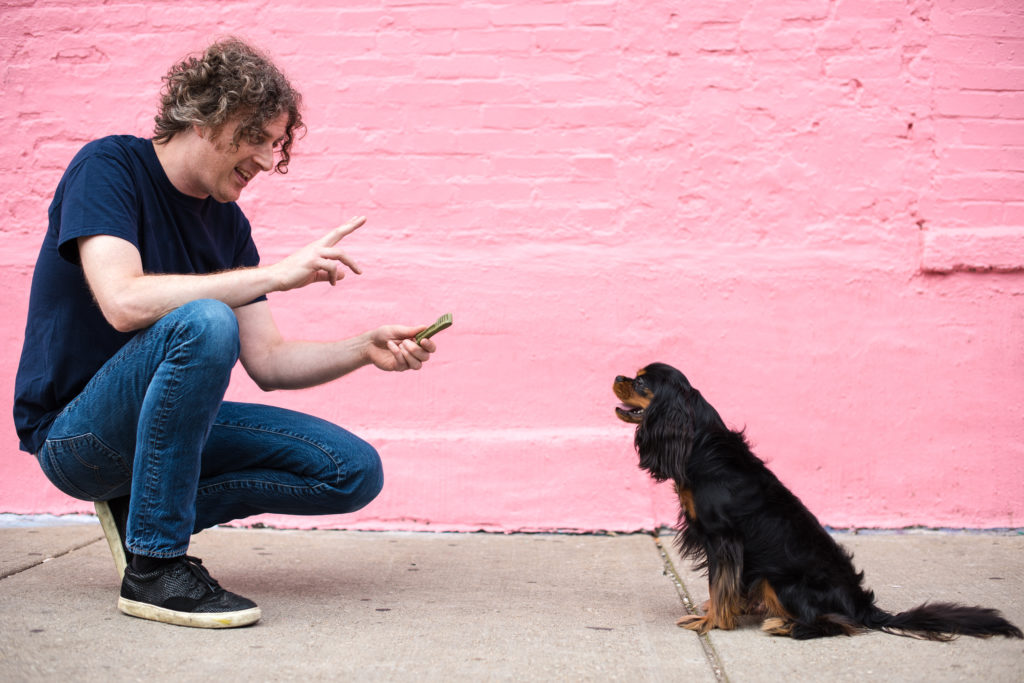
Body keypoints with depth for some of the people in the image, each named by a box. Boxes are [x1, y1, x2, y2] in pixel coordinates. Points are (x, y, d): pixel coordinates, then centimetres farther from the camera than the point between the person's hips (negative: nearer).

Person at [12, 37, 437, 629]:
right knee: (205, 323, -35)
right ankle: (154, 565, -25)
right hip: (74, 433, -6)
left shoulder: (228, 223, 7)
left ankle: (144, 510, 2)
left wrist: (367, 349, -10)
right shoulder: (107, 168, -11)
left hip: (169, 421, 7)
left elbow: (267, 362, 6)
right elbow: (124, 302, -29)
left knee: (355, 471, -7)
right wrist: (278, 273, -28)